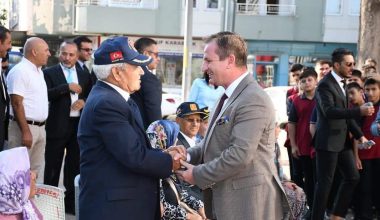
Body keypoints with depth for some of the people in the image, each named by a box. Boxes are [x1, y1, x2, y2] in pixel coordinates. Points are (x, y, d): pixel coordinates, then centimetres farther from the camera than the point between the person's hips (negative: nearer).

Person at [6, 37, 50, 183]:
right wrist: (26, 131, -21)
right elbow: (17, 104, -18)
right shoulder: (19, 71, -14)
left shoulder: (38, 71, 14)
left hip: (40, 127, 9)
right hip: (25, 127, -9)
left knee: (37, 169, 13)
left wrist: (41, 126, 15)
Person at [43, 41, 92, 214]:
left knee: (74, 167, 10)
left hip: (79, 126, 4)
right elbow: (46, 95, -15)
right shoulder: (49, 73, -1)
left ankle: (70, 202, 19)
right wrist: (67, 87, -21)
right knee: (52, 167, 4)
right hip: (57, 126, -4)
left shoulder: (84, 75, 12)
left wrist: (84, 101, -7)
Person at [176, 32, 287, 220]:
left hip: (248, 204, -9)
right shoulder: (229, 96, 14)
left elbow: (239, 154, -25)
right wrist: (187, 155, 1)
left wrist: (198, 175, -16)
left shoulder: (253, 100, -20)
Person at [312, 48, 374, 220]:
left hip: (342, 140, 9)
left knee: (352, 177, 12)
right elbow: (329, 111, -30)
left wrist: (359, 135, 10)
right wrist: (359, 111, -33)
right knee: (325, 182, -3)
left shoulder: (342, 83, 13)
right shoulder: (325, 85, -16)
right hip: (328, 141, -9)